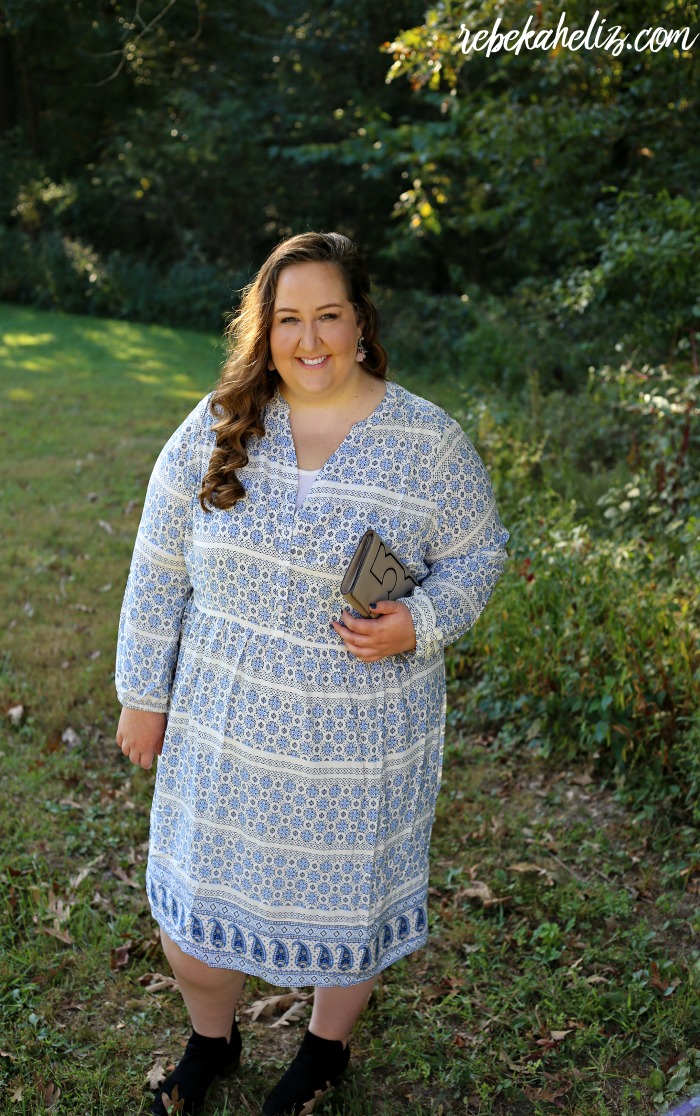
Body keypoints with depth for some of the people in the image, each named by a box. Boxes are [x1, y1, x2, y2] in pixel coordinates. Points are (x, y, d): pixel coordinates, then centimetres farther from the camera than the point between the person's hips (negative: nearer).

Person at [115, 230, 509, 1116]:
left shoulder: (428, 441, -10)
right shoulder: (214, 429, -6)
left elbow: (476, 557, -1)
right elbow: (159, 571, 0)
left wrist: (419, 625, -21)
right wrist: (143, 693, 2)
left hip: (361, 740, -1)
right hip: (224, 728, 2)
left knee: (346, 898, 17)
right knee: (198, 891, 17)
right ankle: (210, 1039, 49)